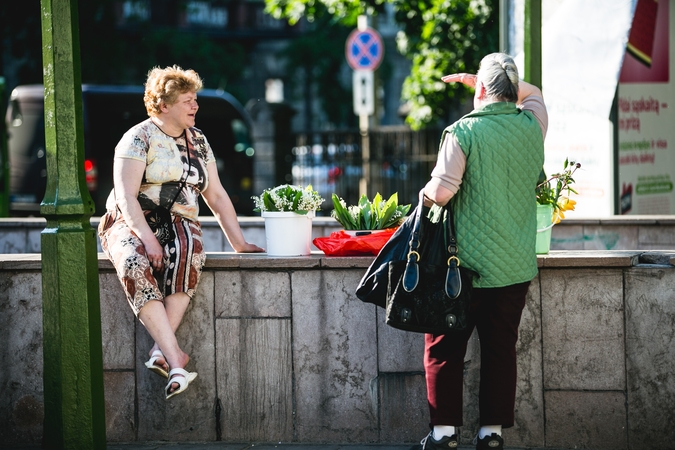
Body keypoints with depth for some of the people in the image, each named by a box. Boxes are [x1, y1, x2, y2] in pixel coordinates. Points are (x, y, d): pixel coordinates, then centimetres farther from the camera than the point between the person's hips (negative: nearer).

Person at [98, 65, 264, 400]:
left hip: (179, 222, 4)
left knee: (187, 250, -35)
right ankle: (175, 361, -47)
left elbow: (217, 196, 18)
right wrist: (148, 238, -25)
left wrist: (239, 243, 11)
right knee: (135, 264, -39)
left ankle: (162, 348, -40)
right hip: (132, 222, -4)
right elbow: (126, 196, -12)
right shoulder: (139, 138, -3)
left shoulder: (198, 141, 16)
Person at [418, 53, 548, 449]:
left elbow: (441, 191, -19)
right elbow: (532, 92, 26)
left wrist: (426, 195, 2)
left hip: (468, 264, -4)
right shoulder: (532, 126, 2)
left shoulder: (463, 131, -13)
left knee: (445, 347, 7)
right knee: (501, 348, 11)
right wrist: (491, 81, 20)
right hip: (517, 265, 4)